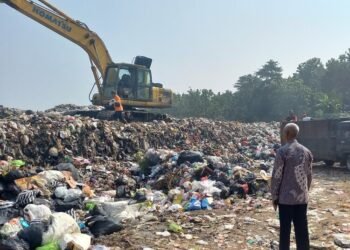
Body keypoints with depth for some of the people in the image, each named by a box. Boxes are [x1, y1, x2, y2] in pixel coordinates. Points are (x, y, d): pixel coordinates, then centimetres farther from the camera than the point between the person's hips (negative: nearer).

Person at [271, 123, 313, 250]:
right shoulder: (307, 151, 5)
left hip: (286, 197, -4)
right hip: (302, 197, 5)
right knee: (302, 229, 10)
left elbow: (277, 176, -10)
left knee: (285, 229, 5)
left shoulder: (282, 151, -11)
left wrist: (274, 196, 0)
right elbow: (309, 176, 10)